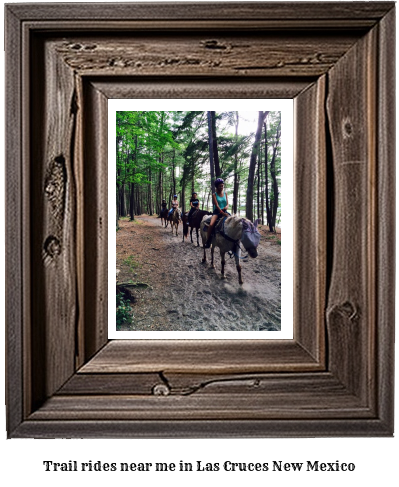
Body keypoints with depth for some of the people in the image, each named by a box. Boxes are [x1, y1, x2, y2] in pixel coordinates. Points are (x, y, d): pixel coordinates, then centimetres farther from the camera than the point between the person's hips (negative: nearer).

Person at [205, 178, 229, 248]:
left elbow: (227, 204, 9)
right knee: (211, 224, -28)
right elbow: (217, 205, -12)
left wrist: (226, 207, -16)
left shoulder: (225, 193, 9)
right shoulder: (214, 195, -2)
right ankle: (208, 241, -18)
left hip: (224, 211, 4)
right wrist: (223, 213, -22)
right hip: (217, 212, -4)